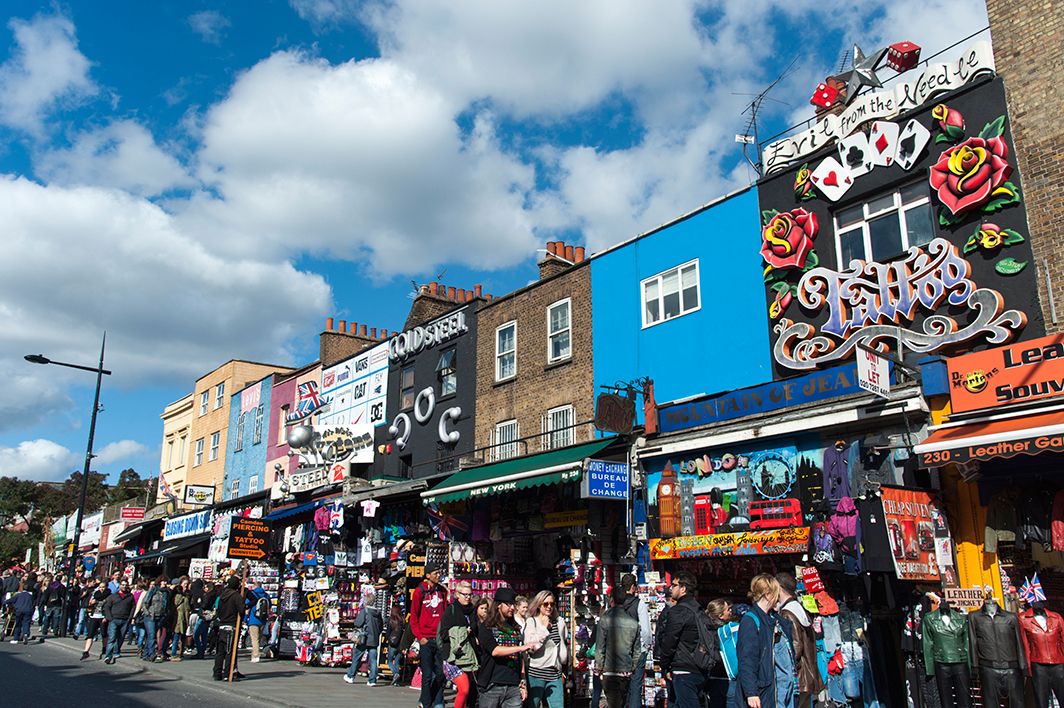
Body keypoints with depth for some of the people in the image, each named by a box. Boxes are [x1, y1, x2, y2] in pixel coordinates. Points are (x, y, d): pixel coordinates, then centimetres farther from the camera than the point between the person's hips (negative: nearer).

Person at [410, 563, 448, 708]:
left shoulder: (442, 591, 10)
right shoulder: (419, 591, -2)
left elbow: (445, 613, 13)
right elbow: (413, 616, -1)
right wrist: (419, 637, -7)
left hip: (440, 639, 4)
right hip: (426, 639, -4)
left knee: (440, 673, 7)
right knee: (427, 675, -2)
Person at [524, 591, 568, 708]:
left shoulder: (559, 622, 12)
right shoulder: (531, 622, -1)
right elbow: (529, 645, -14)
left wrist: (563, 668, 23)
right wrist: (544, 627, -11)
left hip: (555, 674, 4)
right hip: (536, 673, -4)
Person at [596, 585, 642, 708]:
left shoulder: (605, 619, -10)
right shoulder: (634, 622, 2)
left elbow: (600, 647, -8)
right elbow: (637, 650, 8)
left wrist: (598, 667, 2)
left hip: (610, 671, -4)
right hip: (627, 671, 4)